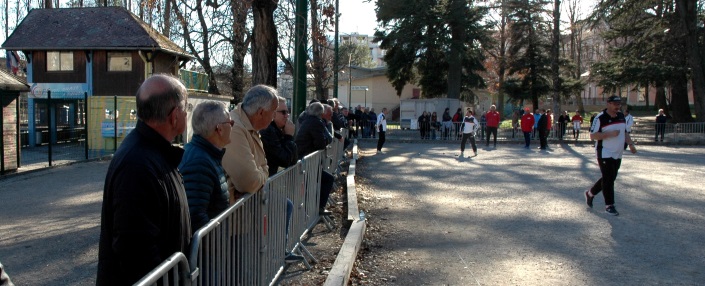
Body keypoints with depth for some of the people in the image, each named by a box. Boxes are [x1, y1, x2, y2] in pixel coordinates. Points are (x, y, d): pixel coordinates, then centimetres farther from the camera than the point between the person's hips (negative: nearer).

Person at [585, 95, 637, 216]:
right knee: (608, 179, -7)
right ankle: (609, 205, 3)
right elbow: (592, 135, -15)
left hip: (617, 154, 8)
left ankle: (590, 193, 31)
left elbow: (625, 132, 21)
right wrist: (610, 134, -24)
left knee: (611, 178, 13)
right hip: (605, 154, -8)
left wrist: (631, 144, 6)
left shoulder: (621, 116, 10)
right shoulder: (600, 118, -13)